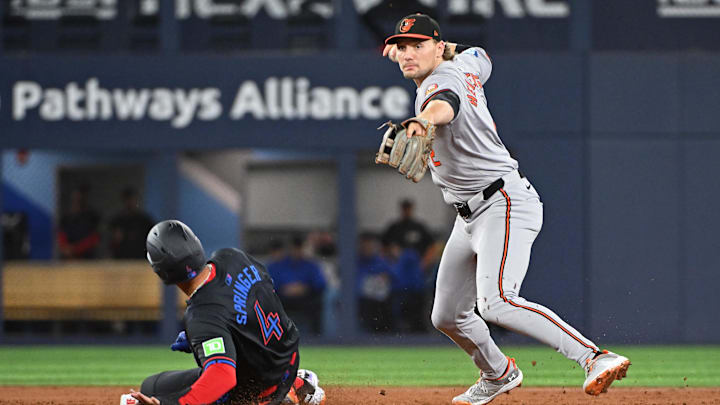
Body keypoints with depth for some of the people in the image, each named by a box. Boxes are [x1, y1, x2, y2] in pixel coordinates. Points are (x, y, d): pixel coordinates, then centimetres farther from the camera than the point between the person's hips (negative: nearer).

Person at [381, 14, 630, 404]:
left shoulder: (441, 79, -18)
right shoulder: (465, 63, 10)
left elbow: (445, 104, -45)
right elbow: (478, 55, 36)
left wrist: (422, 120, -67)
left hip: (505, 205, -11)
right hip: (470, 219, 11)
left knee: (496, 304, -32)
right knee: (447, 316, 20)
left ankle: (593, 357, -39)